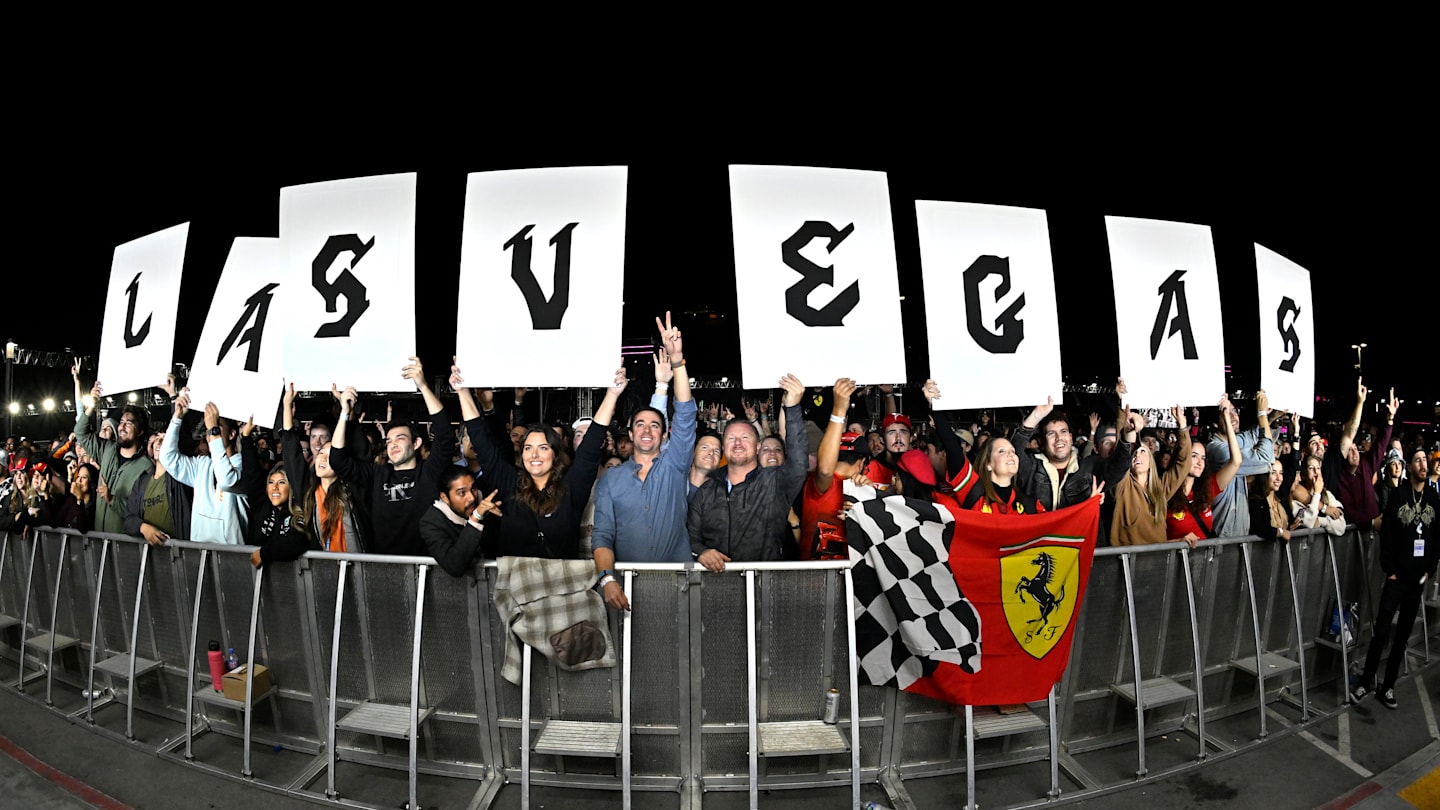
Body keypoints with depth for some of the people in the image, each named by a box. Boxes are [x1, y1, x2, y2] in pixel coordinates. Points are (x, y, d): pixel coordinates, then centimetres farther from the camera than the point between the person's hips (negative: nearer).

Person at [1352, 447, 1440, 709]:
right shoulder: (1398, 497, -5)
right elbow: (1386, 535, -6)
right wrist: (1389, 569, -9)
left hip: (1418, 578, 4)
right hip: (1396, 576, -3)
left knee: (1403, 633, 9)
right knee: (1381, 631, -4)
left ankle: (1388, 685, 19)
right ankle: (1366, 681, 7)